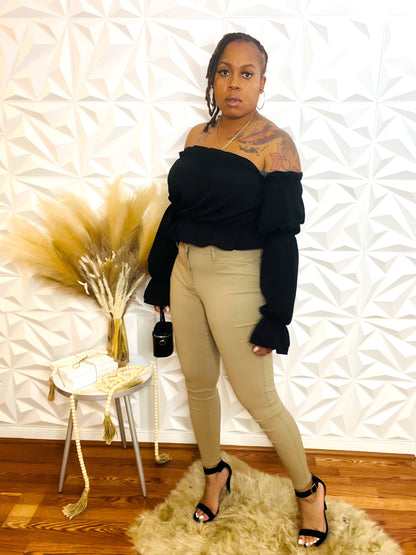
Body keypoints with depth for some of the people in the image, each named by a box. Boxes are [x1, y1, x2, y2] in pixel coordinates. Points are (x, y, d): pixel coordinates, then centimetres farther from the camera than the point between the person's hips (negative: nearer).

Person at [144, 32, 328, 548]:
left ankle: (308, 490, 32)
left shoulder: (275, 145, -11)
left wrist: (276, 317, -14)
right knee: (198, 383, 17)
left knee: (257, 398, 5)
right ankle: (214, 473, 44)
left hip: (237, 279, -6)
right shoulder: (197, 136, 7)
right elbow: (175, 211, 13)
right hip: (186, 272, 6)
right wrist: (160, 277, 15)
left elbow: (282, 237, -13)